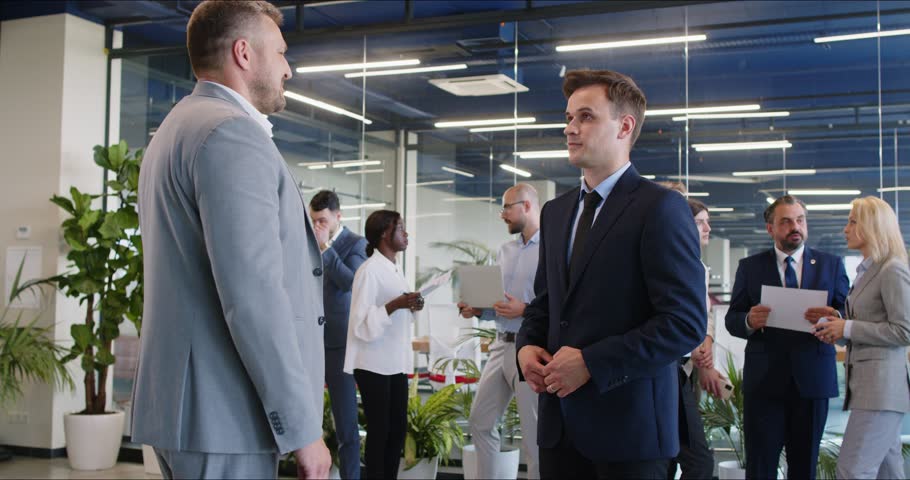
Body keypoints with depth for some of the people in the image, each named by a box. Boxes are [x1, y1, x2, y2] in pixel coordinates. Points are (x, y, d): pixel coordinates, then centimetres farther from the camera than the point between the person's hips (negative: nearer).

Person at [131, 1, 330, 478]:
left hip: (179, 402, 10)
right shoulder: (232, 133, -14)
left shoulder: (176, 128, 18)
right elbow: (253, 297, -22)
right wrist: (303, 428, -18)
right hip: (222, 413, -10)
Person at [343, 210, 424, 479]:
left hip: (395, 362, 8)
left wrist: (411, 308, 5)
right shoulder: (369, 270, -13)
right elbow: (362, 324, -17)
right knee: (379, 430, 0)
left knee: (398, 428, 10)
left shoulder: (394, 269, 14)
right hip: (374, 364, -8)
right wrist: (395, 305, -25)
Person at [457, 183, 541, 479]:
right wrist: (477, 310, 1)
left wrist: (525, 310, -25)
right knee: (480, 421, 14)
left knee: (535, 434, 1)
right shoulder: (505, 251, 15)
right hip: (502, 346, 8)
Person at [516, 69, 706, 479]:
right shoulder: (555, 211, 13)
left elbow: (686, 323, -16)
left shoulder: (660, 209, -10)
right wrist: (527, 345, 0)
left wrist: (591, 363, -18)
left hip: (628, 425, -6)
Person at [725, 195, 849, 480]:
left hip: (813, 380, 1)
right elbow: (732, 320, 5)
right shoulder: (750, 267, 7)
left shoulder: (831, 265, 9)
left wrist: (835, 318, -18)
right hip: (764, 381, -1)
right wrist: (749, 321, -17)